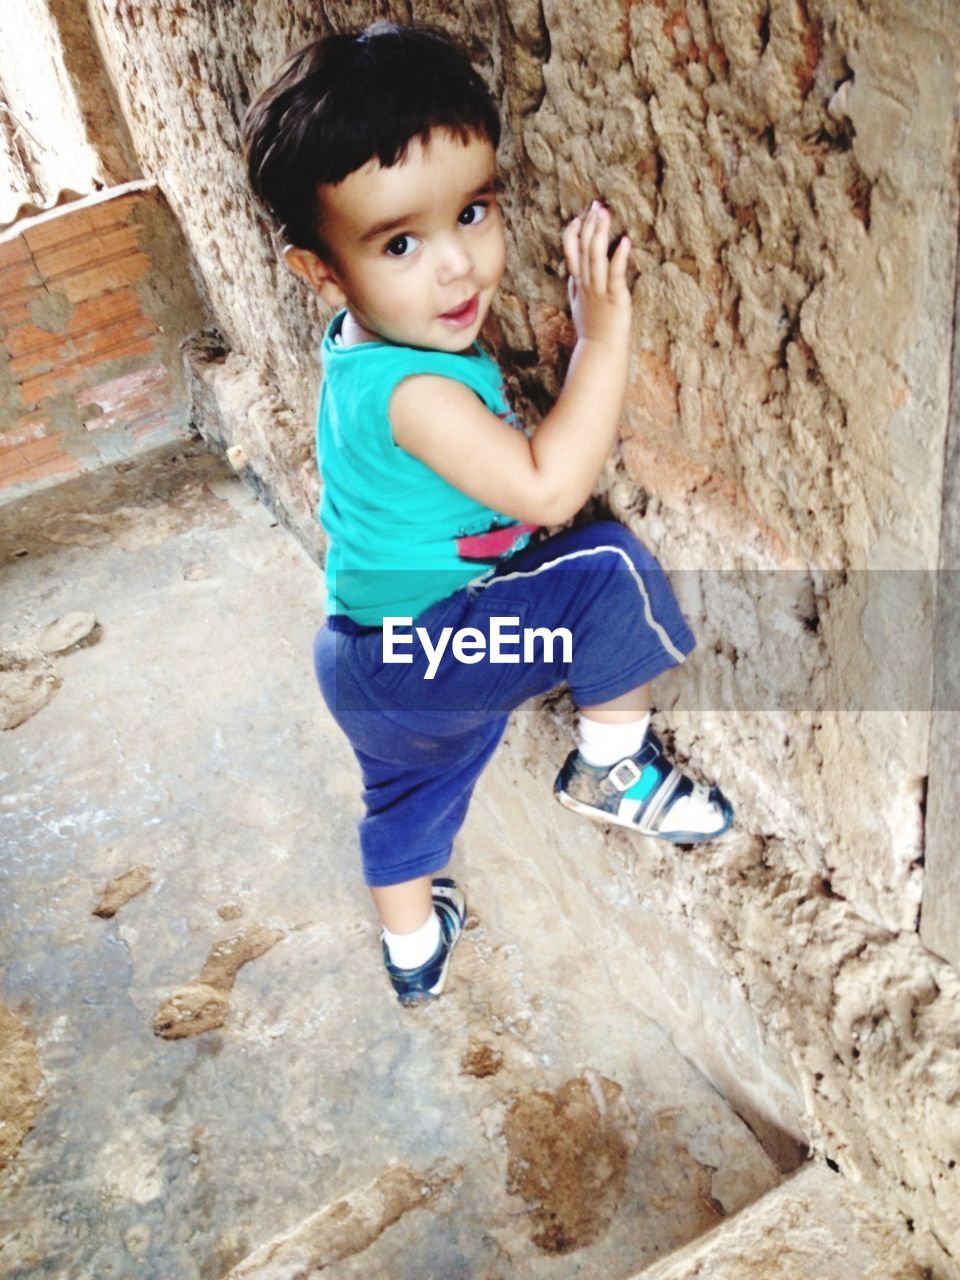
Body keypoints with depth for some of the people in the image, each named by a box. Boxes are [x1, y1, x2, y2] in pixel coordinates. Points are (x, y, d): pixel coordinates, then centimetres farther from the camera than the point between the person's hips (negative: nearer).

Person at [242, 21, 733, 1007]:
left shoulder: (371, 342, -1)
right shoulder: (411, 390, -31)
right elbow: (548, 489, -32)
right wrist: (604, 335, -29)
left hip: (368, 657, 10)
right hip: (424, 649, -10)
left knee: (409, 792, 29)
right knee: (610, 571, -18)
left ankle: (412, 950, 53)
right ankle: (612, 769, 2)